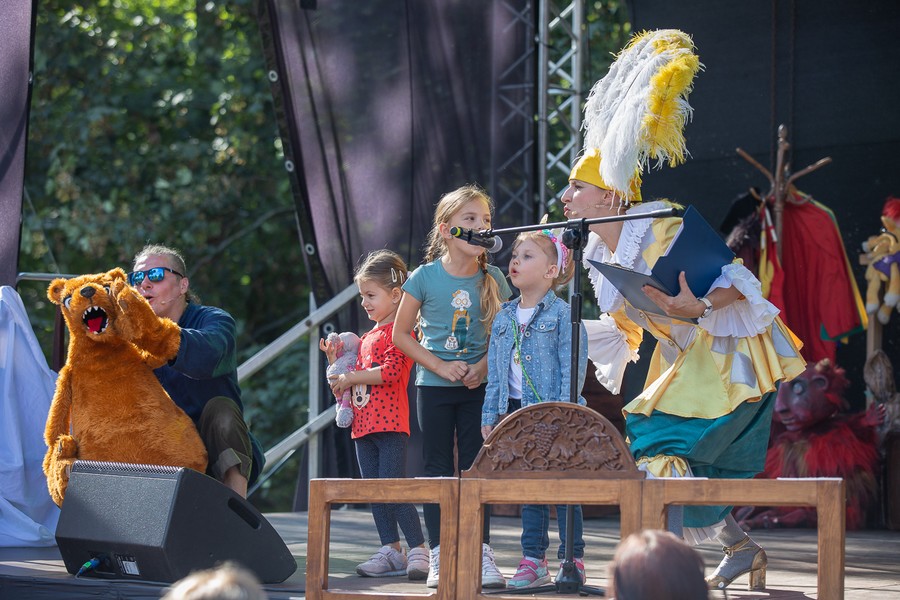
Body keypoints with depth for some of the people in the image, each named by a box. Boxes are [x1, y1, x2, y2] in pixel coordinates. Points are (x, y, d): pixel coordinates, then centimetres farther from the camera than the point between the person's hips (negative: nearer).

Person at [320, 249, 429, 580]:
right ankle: (391, 550, 12)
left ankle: (419, 549, -8)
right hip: (364, 424, 9)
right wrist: (337, 361, 10)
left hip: (390, 424, -9)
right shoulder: (366, 338, 21)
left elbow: (390, 372, -19)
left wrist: (351, 377, -13)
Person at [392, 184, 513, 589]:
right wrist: (441, 367, -11)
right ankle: (439, 558, 8)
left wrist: (484, 366, -12)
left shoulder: (493, 279, -1)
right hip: (434, 387, -1)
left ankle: (482, 555, 8)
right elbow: (401, 334, -2)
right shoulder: (425, 277, -5)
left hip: (477, 387, 1)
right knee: (437, 469, 4)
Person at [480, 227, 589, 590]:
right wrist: (490, 415, 9)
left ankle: (573, 558, 5)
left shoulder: (561, 313, -6)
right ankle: (533, 560, 13)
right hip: (516, 411, 6)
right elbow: (494, 371, 15)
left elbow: (573, 366, -10)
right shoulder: (504, 317, 12)